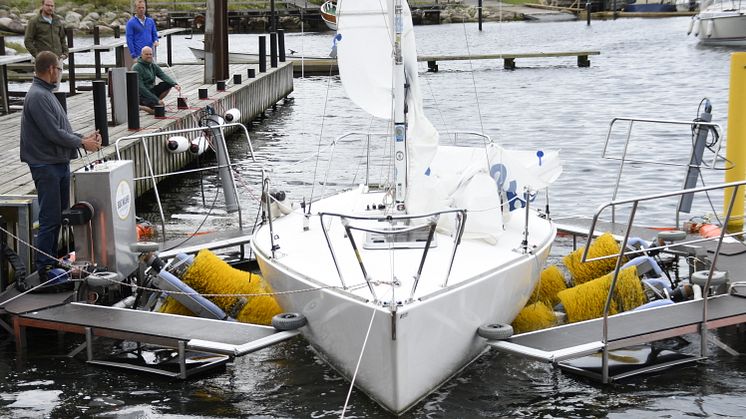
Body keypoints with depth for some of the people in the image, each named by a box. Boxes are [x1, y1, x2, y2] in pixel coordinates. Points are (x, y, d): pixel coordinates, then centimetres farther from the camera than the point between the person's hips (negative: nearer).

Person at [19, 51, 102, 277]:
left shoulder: (46, 93, 15)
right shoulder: (37, 96, -17)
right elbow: (53, 133, -20)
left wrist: (83, 137, 5)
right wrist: (82, 143, -10)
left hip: (60, 164, 10)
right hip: (46, 166, -10)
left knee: (59, 216, 16)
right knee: (50, 219, -6)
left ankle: (53, 262, 25)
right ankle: (45, 267, 1)